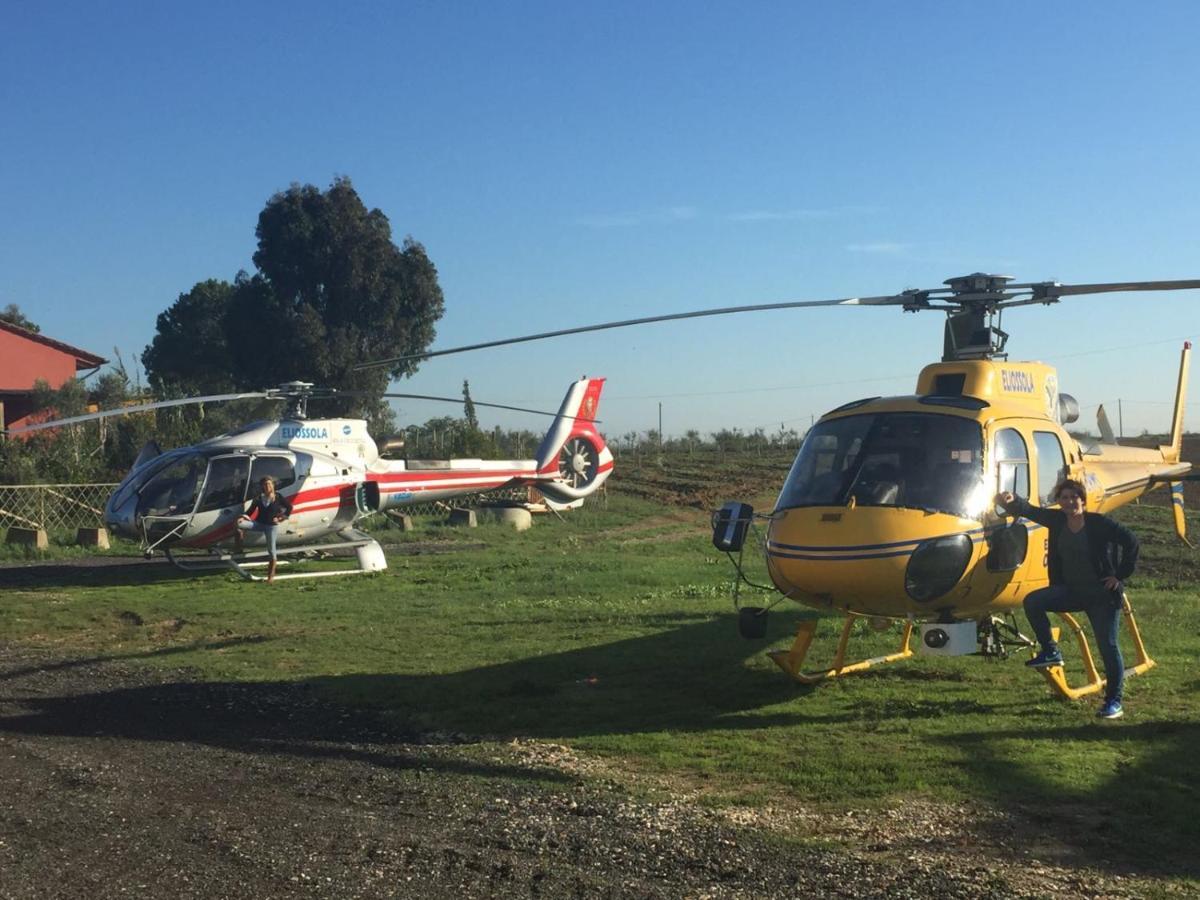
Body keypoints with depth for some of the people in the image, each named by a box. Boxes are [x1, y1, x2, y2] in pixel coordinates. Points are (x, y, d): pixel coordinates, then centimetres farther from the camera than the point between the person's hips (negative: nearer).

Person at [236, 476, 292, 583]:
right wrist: (243, 517, -15)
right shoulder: (258, 499, 4)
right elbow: (251, 510, 4)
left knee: (271, 549, -3)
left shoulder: (278, 498, -3)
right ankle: (239, 549, -8)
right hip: (259, 523, 3)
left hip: (272, 525, -3)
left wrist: (281, 518, 0)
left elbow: (289, 507, 6)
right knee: (239, 525, -20)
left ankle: (271, 574, 5)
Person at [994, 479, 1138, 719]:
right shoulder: (1057, 520, 2)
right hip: (1071, 591, 5)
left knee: (1108, 646, -4)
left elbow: (1130, 541, -15)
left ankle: (1114, 701, 8)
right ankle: (1050, 652, -3)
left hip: (1102, 594, -5)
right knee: (1032, 601, -16)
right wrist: (1011, 501, -28)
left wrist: (1121, 575, -13)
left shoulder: (1099, 523, -14)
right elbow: (1030, 510, -6)